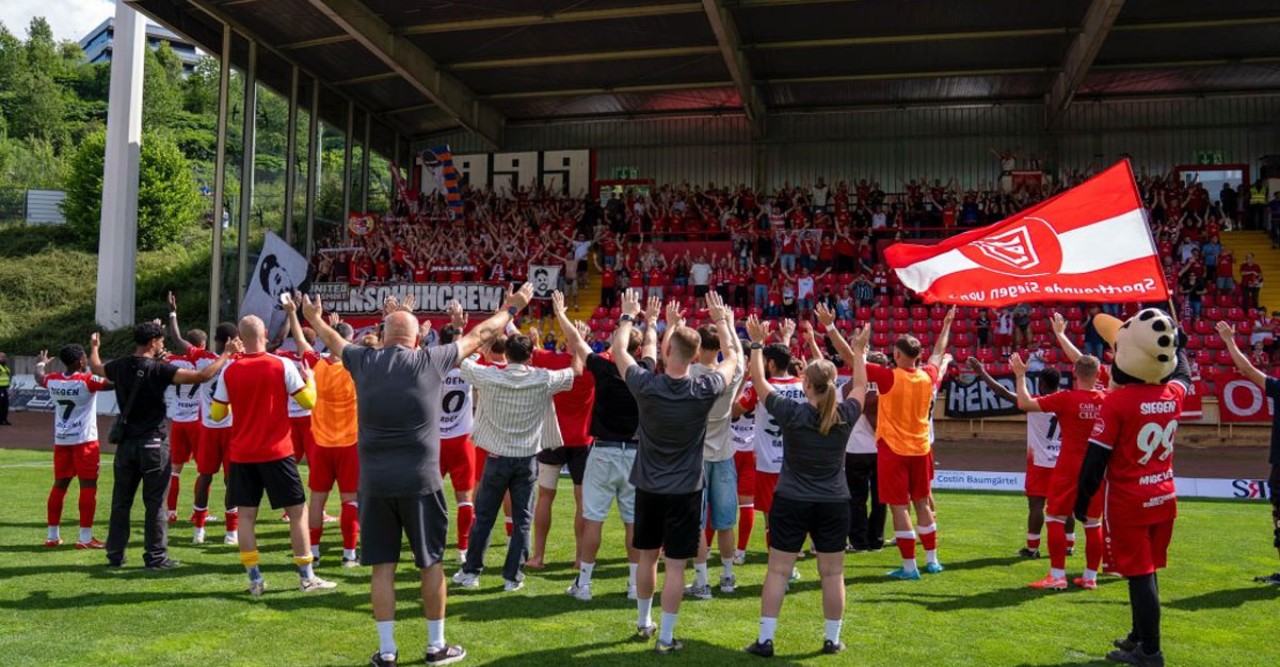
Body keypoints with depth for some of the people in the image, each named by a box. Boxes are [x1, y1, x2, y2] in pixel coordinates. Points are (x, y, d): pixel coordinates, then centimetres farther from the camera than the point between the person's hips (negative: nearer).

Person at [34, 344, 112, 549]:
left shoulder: (53, 381, 3)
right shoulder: (87, 381, -15)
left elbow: (39, 378, 26)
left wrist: (40, 364, 46)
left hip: (61, 441, 6)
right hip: (84, 440, -6)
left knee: (59, 485, 14)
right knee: (88, 486, -1)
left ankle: (52, 535, 20)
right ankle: (85, 537, -2)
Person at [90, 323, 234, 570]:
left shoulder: (120, 366, 3)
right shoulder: (159, 369, -14)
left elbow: (96, 367, 27)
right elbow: (202, 376, -23)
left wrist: (93, 347, 47)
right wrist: (226, 354, -12)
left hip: (126, 444, 6)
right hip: (153, 444, -5)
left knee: (121, 502, 13)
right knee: (155, 504, 2)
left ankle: (115, 555, 20)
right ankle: (156, 557, 6)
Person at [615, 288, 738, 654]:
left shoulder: (645, 385, -14)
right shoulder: (705, 390, -15)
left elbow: (619, 350, 4)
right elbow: (732, 358, 5)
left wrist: (629, 315, 18)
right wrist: (721, 318, 17)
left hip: (648, 487, 2)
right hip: (686, 490, -2)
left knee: (647, 557, 17)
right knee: (675, 564, 3)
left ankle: (643, 622, 33)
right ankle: (666, 637, 8)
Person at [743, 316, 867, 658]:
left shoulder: (791, 413, -13)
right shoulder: (846, 415, -6)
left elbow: (759, 382, -3)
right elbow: (861, 385, 14)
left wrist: (757, 344, 6)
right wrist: (859, 351, 25)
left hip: (791, 502, -2)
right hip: (834, 504, 2)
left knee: (778, 571, 5)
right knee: (832, 574, 11)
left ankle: (765, 640, 8)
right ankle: (832, 640, 21)